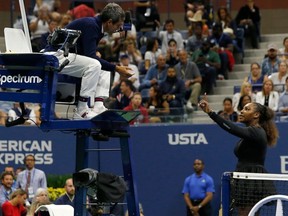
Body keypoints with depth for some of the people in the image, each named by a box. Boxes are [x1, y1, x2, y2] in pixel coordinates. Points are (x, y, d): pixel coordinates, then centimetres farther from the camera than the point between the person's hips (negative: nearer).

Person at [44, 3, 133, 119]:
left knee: (104, 69, 7)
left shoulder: (96, 26, 11)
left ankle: (98, 108, -6)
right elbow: (90, 56, -24)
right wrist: (116, 68, -23)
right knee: (94, 65, -27)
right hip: (56, 55, -10)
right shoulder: (90, 25, -19)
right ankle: (82, 111, -24)